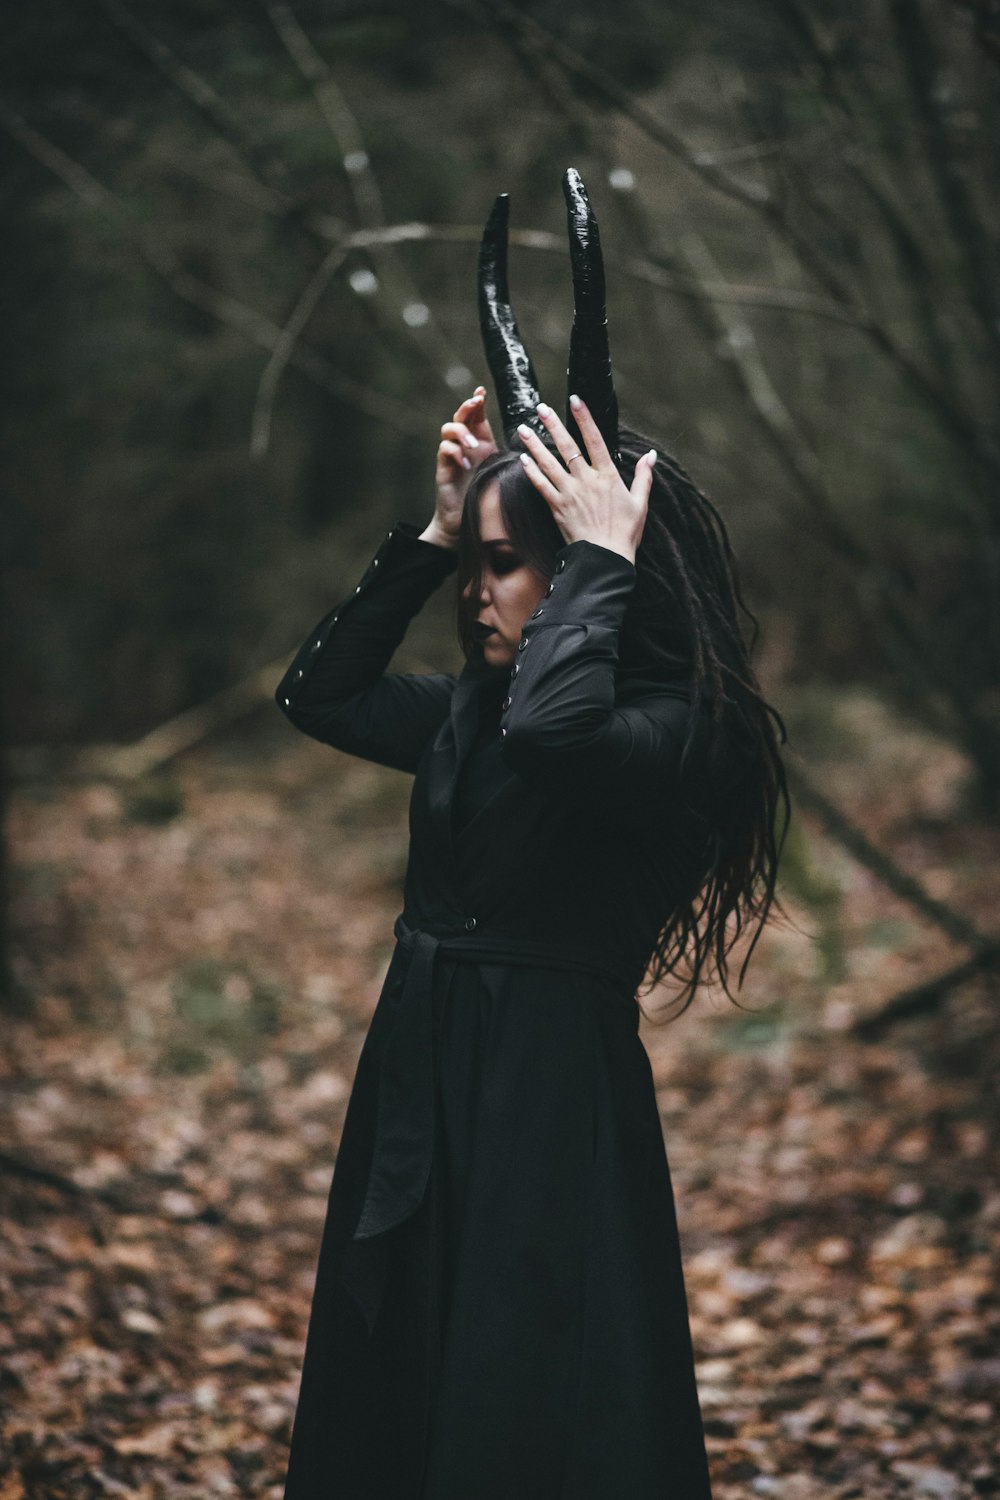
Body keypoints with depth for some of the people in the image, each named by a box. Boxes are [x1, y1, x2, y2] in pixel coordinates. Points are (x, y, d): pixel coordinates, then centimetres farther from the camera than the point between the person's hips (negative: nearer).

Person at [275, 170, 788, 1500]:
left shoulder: (678, 734, -16)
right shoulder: (474, 714, 10)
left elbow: (555, 728, -37)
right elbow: (319, 693, 19)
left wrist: (599, 559, -22)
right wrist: (434, 532, 11)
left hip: (553, 1108, -9)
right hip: (416, 1092, 9)